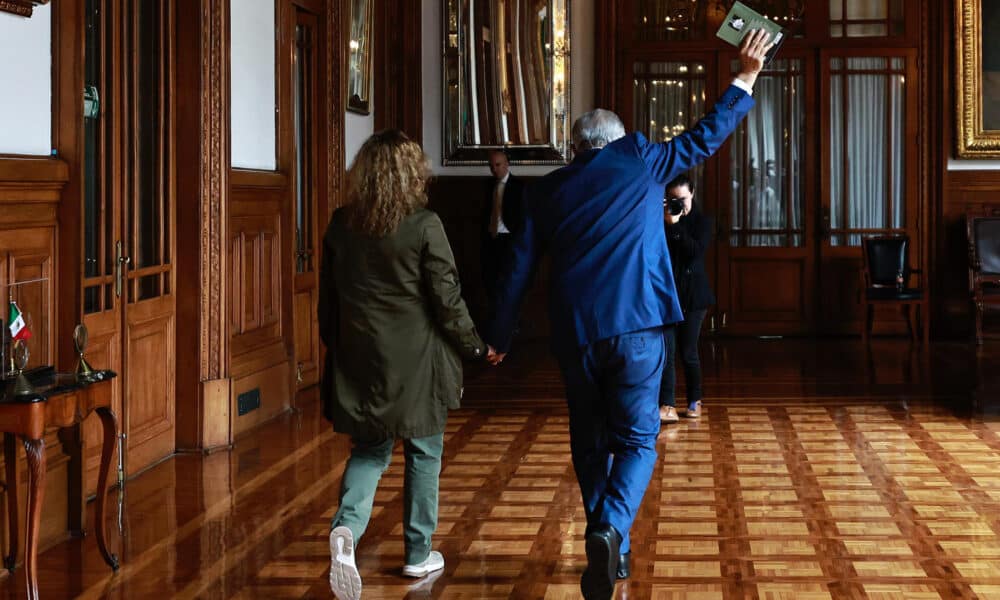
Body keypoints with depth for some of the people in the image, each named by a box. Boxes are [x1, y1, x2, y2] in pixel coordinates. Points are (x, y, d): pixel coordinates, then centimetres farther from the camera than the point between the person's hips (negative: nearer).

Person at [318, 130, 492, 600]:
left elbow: (328, 297, 7)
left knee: (369, 449, 14)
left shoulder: (341, 225, 0)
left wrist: (337, 347, 20)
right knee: (424, 453, 12)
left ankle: (347, 527, -12)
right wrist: (475, 347, 3)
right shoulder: (424, 226, -14)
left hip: (360, 362, 4)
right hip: (416, 363, -3)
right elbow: (447, 300, -11)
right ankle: (419, 553, 20)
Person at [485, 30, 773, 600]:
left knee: (590, 442, 16)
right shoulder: (639, 162, 5)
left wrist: (500, 335, 15)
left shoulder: (548, 189, 10)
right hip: (635, 328, -2)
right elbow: (706, 136, 13)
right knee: (637, 441, 3)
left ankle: (609, 545, 23)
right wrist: (746, 78, 25)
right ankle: (611, 530, -22)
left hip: (574, 333, 2)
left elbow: (520, 267, 9)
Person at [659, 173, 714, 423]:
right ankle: (667, 406, -12)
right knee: (666, 351, -8)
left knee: (688, 352, 4)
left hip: (693, 295, -1)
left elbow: (696, 250, -14)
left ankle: (695, 401, 22)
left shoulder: (702, 220, 2)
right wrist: (665, 223, -11)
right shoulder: (659, 219, 5)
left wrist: (674, 225, -18)